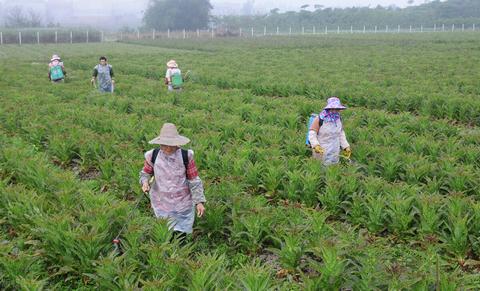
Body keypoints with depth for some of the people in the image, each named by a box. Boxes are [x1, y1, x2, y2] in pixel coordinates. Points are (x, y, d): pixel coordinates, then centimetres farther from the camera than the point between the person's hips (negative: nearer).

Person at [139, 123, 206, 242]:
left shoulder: (186, 156, -16)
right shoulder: (153, 156, -12)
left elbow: (194, 180, -9)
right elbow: (145, 172, 5)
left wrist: (199, 201, -13)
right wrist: (145, 182, -17)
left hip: (183, 202, -1)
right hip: (162, 204, 1)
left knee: (181, 235, 7)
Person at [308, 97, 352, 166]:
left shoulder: (338, 119, 4)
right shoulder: (319, 119, -12)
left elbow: (341, 134, 15)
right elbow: (312, 133, -12)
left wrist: (346, 146, 10)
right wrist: (315, 145, -26)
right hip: (321, 152, -5)